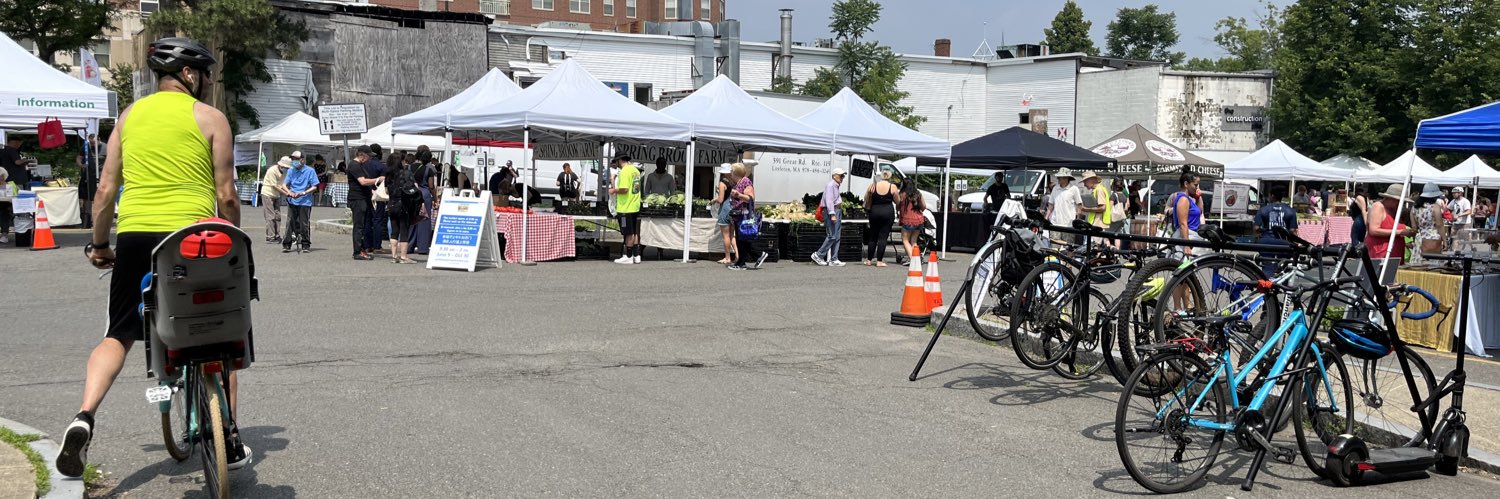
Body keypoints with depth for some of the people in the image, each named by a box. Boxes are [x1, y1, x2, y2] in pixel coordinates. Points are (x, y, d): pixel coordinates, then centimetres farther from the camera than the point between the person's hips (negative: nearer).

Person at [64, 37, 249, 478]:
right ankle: (229, 442, 14)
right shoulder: (210, 118, 0)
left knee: (118, 336, 14)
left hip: (134, 237, 3)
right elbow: (226, 195, -3)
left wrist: (99, 244, 20)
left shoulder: (130, 115, 12)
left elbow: (106, 189, 10)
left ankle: (84, 417, -9)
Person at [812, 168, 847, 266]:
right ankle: (818, 255, -5)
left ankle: (833, 260, 6)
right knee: (832, 236, -12)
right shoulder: (830, 185, -10)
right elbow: (829, 200, -18)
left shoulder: (836, 186, 21)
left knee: (837, 237, 6)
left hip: (837, 211, 10)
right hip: (831, 211, -10)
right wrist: (832, 214, -24)